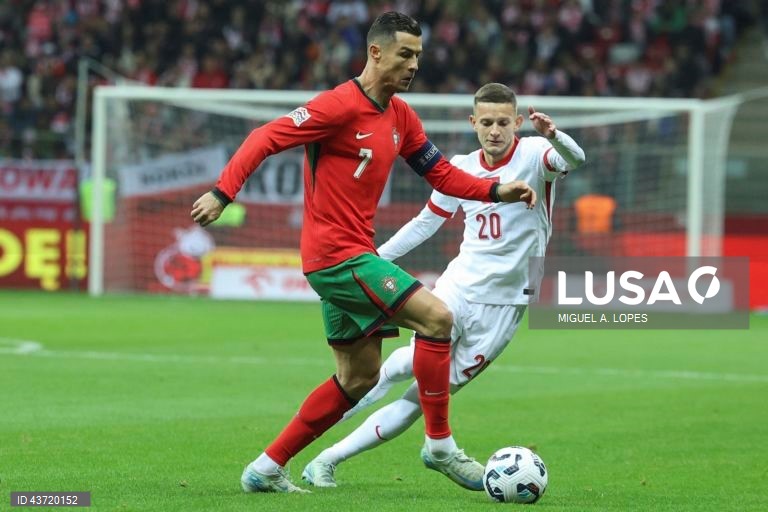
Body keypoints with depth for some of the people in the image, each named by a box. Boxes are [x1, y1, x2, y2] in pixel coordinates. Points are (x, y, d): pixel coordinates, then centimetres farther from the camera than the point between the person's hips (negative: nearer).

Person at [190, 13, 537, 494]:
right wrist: (222, 193, -26)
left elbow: (441, 173, 18)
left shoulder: (400, 115, 11)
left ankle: (266, 469, 18)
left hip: (353, 254, 10)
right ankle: (439, 445, -6)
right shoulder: (341, 106, -15)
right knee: (436, 317, -16)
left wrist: (496, 191, 3)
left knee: (359, 377, 14)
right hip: (338, 254, -10)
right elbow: (267, 138, -17)